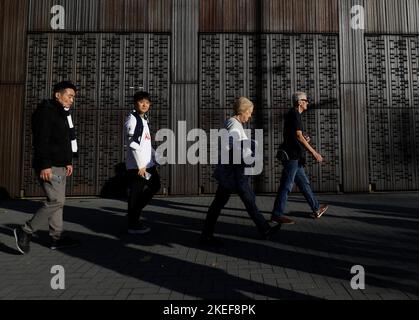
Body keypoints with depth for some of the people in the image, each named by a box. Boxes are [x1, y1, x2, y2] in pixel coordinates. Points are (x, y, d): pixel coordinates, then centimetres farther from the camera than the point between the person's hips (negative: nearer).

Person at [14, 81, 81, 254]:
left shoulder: (62, 113, 18)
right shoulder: (45, 111, -11)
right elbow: (41, 141, -20)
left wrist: (68, 162, 20)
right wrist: (45, 165, -25)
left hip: (60, 166, 10)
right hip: (49, 167, -10)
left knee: (57, 201, 11)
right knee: (56, 201, -11)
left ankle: (57, 238, 18)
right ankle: (25, 231, 4)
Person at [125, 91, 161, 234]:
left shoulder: (144, 119, 17)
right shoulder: (132, 119, -11)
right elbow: (134, 144, -19)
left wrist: (155, 157, 17)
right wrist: (140, 165, -20)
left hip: (147, 163, 10)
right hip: (136, 165, -10)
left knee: (155, 186, 18)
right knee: (135, 194, -1)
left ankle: (135, 213, 30)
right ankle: (133, 225, 13)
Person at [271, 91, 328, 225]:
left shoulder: (293, 114, 20)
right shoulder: (294, 114, -11)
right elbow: (298, 135, -21)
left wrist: (304, 140, 10)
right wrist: (313, 152, -21)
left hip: (294, 156, 10)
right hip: (291, 155, -10)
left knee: (304, 183, 16)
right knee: (286, 185, -7)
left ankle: (316, 209, 27)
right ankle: (277, 215, -1)